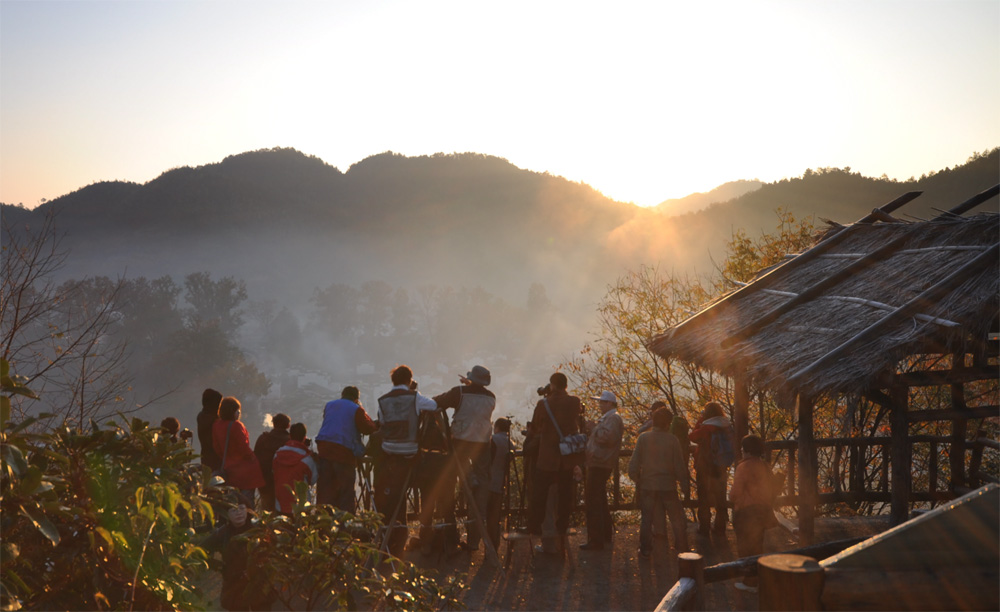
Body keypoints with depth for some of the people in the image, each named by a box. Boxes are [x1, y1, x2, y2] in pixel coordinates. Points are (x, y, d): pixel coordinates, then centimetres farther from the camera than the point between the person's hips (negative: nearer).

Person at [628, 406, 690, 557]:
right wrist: (685, 485, 4)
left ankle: (645, 549, 11)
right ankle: (682, 548, 19)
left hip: (648, 485, 1)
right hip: (668, 485, -1)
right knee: (676, 517, 14)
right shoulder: (672, 439, -9)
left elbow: (634, 463, -5)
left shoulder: (643, 438, -5)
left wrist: (636, 480, 11)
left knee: (646, 518, 11)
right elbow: (679, 465, -5)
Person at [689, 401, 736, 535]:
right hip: (721, 470, 5)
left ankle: (704, 527, 13)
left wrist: (700, 421, -3)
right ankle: (720, 526, 26)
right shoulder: (728, 427, -6)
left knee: (704, 499, 9)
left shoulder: (706, 429, -21)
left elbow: (692, 437, -6)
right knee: (720, 498, 18)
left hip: (705, 470, -5)